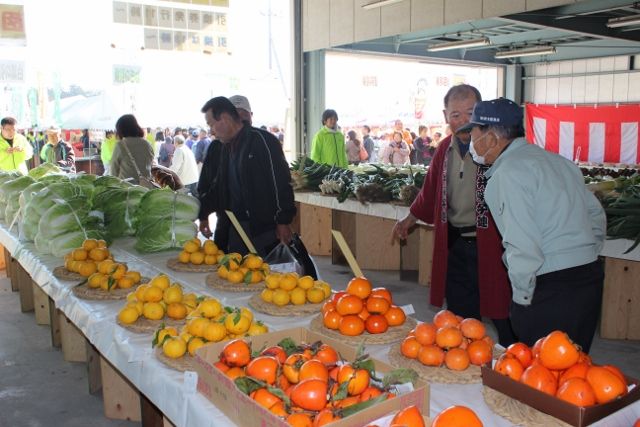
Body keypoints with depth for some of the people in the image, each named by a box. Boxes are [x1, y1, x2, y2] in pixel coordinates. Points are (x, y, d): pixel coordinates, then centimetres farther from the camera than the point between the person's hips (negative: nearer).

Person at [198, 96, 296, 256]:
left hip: (265, 227, -8)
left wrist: (283, 222, -18)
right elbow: (218, 187, 23)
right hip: (237, 228, 8)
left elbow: (281, 182, -15)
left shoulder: (262, 140, -11)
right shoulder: (227, 147, 15)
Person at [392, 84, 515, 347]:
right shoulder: (445, 150, 10)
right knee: (461, 318, 16)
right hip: (454, 245, 6)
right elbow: (430, 192, 25)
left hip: (490, 246, -6)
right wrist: (409, 220, 30)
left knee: (504, 320, 3)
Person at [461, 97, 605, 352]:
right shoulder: (557, 160, 14)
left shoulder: (508, 173, -14)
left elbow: (523, 247, -22)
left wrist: (522, 297, -11)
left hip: (550, 290, -9)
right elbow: (596, 215, 21)